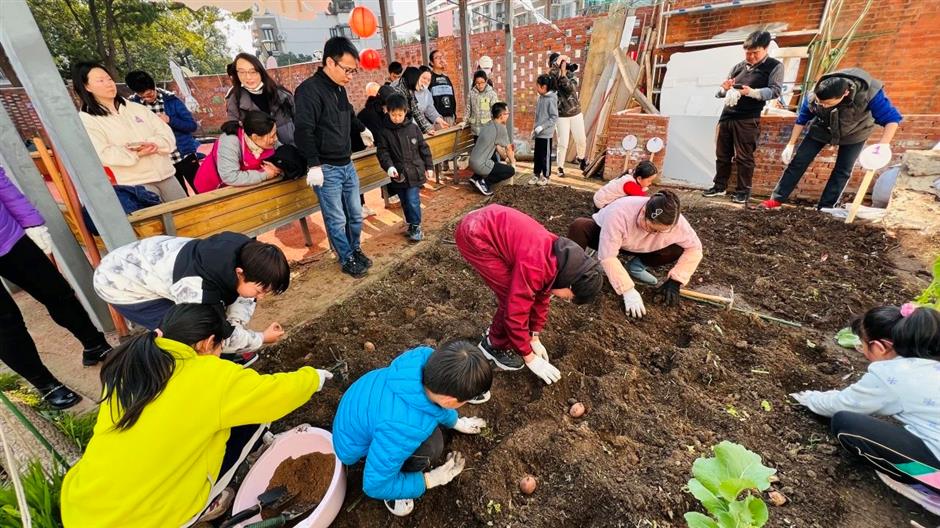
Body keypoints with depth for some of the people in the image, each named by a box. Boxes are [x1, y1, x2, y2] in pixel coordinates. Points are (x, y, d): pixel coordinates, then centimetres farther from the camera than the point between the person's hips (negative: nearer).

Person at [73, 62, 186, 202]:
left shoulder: (135, 108, 15)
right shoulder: (85, 119, 1)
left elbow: (167, 135, 8)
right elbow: (102, 154, -11)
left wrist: (153, 144, -11)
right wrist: (137, 154, -18)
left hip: (165, 174, 5)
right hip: (135, 183, -5)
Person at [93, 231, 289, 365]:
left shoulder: (241, 253, -23)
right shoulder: (198, 292, -42)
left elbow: (240, 295, -3)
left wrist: (237, 323, -17)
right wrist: (261, 338, -12)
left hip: (150, 265, 7)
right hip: (118, 282, -7)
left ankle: (224, 356, 21)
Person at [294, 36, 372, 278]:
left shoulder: (339, 89, 13)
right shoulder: (309, 90, -13)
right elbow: (303, 130, -20)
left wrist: (362, 128, 27)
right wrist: (314, 165, -23)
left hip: (347, 165, 8)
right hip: (326, 169, -8)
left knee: (355, 214, 13)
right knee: (337, 219, 1)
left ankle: (355, 249, 32)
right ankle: (347, 259, 17)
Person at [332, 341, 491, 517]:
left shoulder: (425, 356, -26)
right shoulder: (401, 429, -42)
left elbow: (435, 396, -1)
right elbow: (374, 485, -25)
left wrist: (454, 421, 13)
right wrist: (430, 480, -16)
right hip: (357, 446, -6)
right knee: (429, 445, -26)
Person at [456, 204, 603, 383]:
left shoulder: (558, 257, 1)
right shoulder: (535, 267, -27)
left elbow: (541, 297, 14)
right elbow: (515, 313, -20)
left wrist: (535, 338, 19)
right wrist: (530, 358, -7)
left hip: (491, 224, 9)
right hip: (473, 235, -9)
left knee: (518, 293, 10)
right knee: (513, 297, -7)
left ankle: (497, 331, 31)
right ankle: (495, 345, 15)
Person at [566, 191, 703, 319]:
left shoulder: (675, 221, -29)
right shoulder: (619, 213, -41)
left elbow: (694, 248, -15)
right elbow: (608, 256, -41)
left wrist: (675, 281, -24)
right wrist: (628, 291, -42)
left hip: (635, 246, 4)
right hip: (601, 234, -3)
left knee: (678, 249, -22)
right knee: (578, 227, -37)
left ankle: (637, 266, 4)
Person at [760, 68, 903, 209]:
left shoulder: (869, 93, -36)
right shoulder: (813, 96, -31)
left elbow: (892, 118, -30)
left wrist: (884, 144, -46)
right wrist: (791, 144, -9)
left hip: (854, 134, -1)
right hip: (821, 129, 1)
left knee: (843, 171, -4)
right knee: (799, 162, -8)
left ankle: (824, 208, 2)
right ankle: (777, 199, -5)